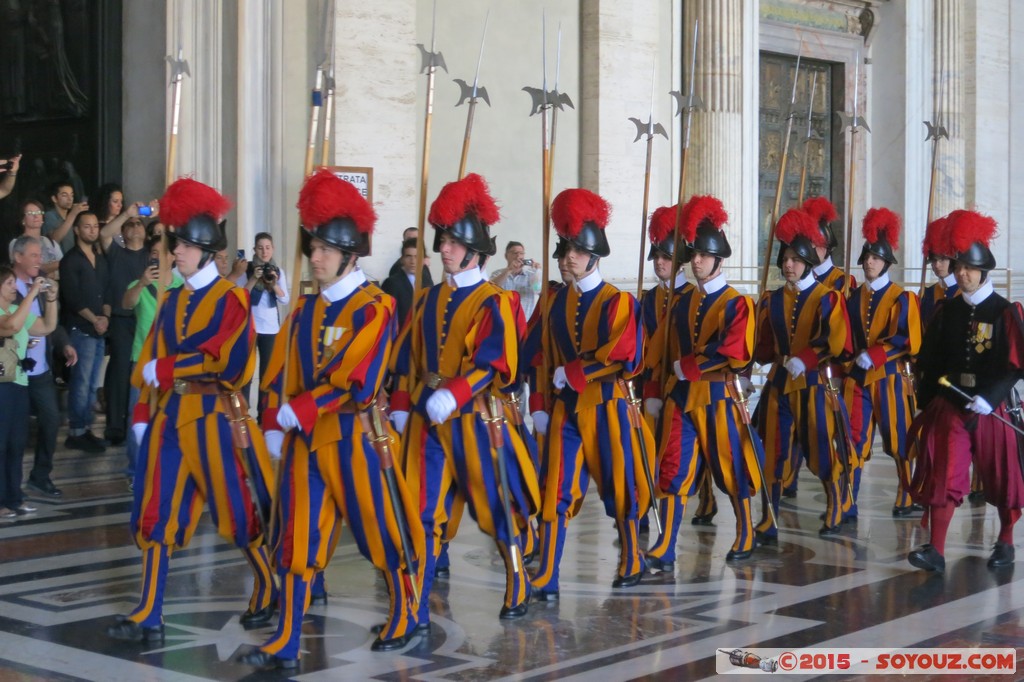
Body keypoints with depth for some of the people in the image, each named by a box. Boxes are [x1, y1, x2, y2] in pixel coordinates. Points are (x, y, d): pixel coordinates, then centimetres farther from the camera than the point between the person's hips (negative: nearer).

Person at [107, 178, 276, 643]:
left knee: (238, 511, 3)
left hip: (215, 416, -6)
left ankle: (270, 592, 23)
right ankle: (149, 618, 4)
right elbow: (151, 360, 13)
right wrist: (143, 412, 6)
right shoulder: (172, 300, 13)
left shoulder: (230, 299, -7)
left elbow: (225, 363, -17)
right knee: (157, 514, 2)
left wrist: (163, 370, -13)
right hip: (170, 416, 6)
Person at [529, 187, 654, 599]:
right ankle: (546, 579, -3)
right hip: (565, 408, 4)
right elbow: (545, 358, 11)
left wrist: (571, 373, -15)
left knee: (619, 487, 8)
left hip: (607, 407, -4)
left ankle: (632, 564, 27)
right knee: (556, 491, -3)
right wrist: (540, 405, 4)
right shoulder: (558, 302, 9)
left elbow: (623, 357, -16)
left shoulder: (618, 301, -6)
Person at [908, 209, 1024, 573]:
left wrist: (989, 398, -21)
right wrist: (927, 404, 6)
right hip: (949, 406, 3)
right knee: (943, 477, -6)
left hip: (992, 408, -2)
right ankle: (935, 551, -8)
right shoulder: (947, 311, 6)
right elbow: (929, 361, 10)